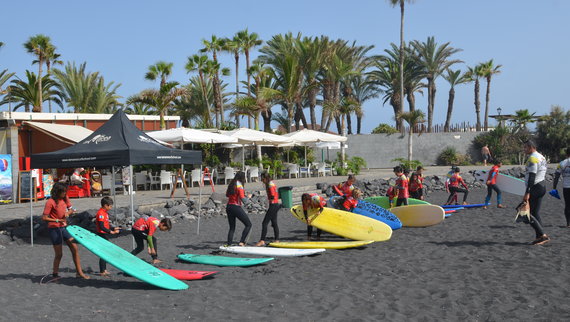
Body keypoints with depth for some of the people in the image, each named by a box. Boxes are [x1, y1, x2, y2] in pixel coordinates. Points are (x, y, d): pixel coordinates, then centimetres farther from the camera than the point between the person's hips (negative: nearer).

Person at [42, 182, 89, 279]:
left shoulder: (65, 198, 3)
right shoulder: (50, 202, -17)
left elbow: (71, 209, 11)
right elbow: (44, 217, -18)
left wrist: (68, 212, -12)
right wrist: (57, 220, -25)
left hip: (64, 227, 7)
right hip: (54, 229, -7)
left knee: (75, 249, 5)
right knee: (59, 254, -1)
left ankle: (79, 272, 13)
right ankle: (55, 274, 16)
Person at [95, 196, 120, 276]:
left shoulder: (105, 213, 13)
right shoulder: (101, 213, -19)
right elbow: (101, 227, -26)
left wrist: (113, 228, 7)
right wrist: (110, 231, -31)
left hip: (105, 235, 10)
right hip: (102, 235, -10)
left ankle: (104, 269, 26)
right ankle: (102, 271, 2)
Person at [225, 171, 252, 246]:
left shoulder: (231, 184, 9)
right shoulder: (239, 186, -13)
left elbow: (227, 195, 25)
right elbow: (243, 200, -18)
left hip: (229, 207, 8)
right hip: (236, 207, -8)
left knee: (232, 227, 15)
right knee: (248, 225, 2)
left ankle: (229, 244, 10)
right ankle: (242, 242, -6)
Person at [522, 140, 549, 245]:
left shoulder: (532, 158, -14)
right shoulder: (542, 157, 17)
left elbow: (532, 176, -22)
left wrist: (527, 193, -26)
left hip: (535, 188, -10)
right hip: (542, 187, 10)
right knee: (535, 213, 12)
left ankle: (543, 235, -12)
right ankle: (539, 237, 10)